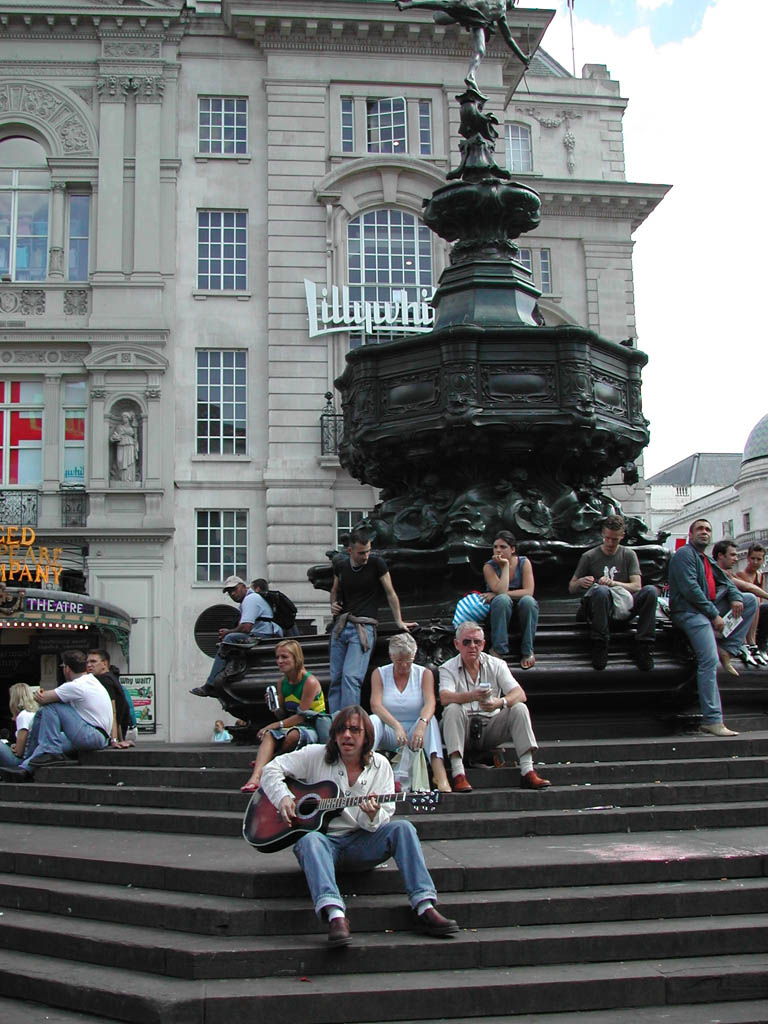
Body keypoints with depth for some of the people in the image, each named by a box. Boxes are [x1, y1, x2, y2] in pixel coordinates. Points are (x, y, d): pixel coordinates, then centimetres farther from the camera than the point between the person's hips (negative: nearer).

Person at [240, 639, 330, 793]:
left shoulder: (310, 681, -14)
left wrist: (274, 725, -16)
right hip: (294, 726, 6)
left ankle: (267, 762, -11)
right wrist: (275, 707, -9)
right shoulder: (282, 683, 8)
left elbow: (302, 716, -16)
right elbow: (283, 715, 14)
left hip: (313, 727, -6)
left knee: (293, 735, -37)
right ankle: (256, 777, -42)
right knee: (269, 735, -23)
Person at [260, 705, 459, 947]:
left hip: (360, 844, 2)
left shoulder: (379, 765, 8)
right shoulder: (315, 756, 4)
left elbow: (384, 822, 4)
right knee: (311, 840, -37)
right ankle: (336, 916, -54)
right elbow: (271, 770, 5)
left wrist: (373, 816, -21)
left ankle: (425, 909, -29)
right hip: (324, 839, -2)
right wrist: (283, 798, -13)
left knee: (403, 828, -23)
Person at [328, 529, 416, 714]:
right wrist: (333, 604, 6)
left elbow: (390, 593, 5)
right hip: (340, 625, 5)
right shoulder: (340, 566, 9)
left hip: (364, 627, -5)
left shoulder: (376, 563, -2)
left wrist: (399, 622, 4)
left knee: (351, 676, -19)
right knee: (336, 678, 4)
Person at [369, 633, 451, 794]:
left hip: (414, 732, 0)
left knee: (430, 719, -31)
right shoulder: (379, 674, 3)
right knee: (373, 720, -30)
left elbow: (430, 703, -16)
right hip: (389, 733, 0)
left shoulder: (424, 674, 3)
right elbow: (375, 705, -14)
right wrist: (396, 726, -32)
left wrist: (421, 724, -39)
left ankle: (440, 775, -49)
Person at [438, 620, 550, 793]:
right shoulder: (448, 668, 0)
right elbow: (445, 698, -20)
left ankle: (527, 772, -25)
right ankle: (458, 774, -39)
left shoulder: (497, 665, 6)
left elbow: (520, 694, -7)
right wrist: (472, 696, -39)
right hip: (463, 730, -2)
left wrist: (500, 702, -30)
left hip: (490, 727, 2)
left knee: (519, 708, -19)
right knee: (452, 709, -30)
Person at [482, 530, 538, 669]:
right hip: (500, 608, -1)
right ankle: (498, 649, -29)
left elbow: (528, 591, -15)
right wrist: (505, 565, -21)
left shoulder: (524, 562, -5)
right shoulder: (489, 566, -8)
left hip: (521, 608, 1)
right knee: (502, 599, -35)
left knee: (528, 601, -33)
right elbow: (501, 591, -22)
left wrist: (497, 594, -18)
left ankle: (528, 651, -21)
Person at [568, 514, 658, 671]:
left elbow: (636, 586, 0)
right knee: (601, 591, -38)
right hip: (597, 610, -2)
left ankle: (643, 645, -25)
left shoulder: (628, 555, 11)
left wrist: (613, 583, -18)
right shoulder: (589, 556, 6)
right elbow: (571, 589, 8)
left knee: (651, 591, -26)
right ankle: (599, 645, -29)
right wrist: (580, 582, -16)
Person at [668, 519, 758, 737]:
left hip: (710, 608, 9)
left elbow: (725, 582, 20)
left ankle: (726, 649, -3)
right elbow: (690, 589, -15)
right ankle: (712, 720, -20)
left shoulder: (707, 560, 26)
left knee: (751, 600, 6)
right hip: (689, 611, -9)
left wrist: (735, 597, -4)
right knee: (709, 661, -20)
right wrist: (714, 615, -16)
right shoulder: (684, 554, -4)